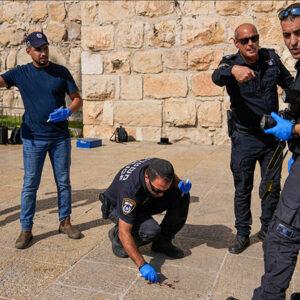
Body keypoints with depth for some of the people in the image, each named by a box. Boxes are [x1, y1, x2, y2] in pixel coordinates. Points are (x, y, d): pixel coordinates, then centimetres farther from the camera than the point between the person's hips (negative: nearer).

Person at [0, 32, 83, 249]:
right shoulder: (20, 73, 3)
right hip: (33, 138, -1)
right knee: (30, 184, 2)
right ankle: (26, 229, 14)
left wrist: (68, 111, -16)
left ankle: (65, 222, 25)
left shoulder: (61, 72, 3)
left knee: (63, 181, 9)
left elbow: (78, 99, 4)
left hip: (60, 137, 1)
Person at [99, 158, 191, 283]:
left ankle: (163, 242, -2)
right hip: (117, 207, -6)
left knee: (182, 194, -15)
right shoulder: (130, 188, -42)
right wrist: (142, 265, -42)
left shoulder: (158, 167, -26)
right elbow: (124, 232, -37)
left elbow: (172, 178, 3)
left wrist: (181, 184, -21)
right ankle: (116, 236, -3)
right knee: (151, 230, -34)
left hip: (145, 202, 6)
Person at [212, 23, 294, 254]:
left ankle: (268, 230, 32)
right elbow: (217, 77, -35)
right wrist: (233, 69, -56)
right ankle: (242, 234, 23)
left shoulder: (271, 58, 0)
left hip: (272, 135, 3)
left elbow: (289, 83, 16)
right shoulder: (231, 63, -10)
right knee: (242, 189, 7)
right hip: (244, 138, -3)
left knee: (273, 186, 12)